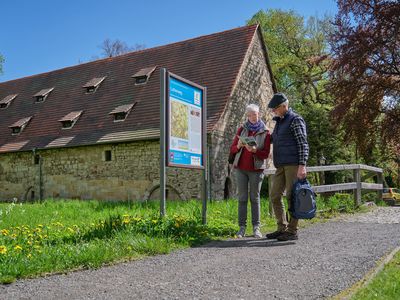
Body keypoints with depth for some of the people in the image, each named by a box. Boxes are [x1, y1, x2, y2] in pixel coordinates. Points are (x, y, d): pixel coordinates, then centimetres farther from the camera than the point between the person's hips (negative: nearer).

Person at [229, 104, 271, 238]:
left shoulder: (265, 133, 3)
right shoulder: (242, 129, 9)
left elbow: (266, 154, -2)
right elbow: (232, 149, 8)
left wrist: (254, 150, -21)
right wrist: (238, 146, -14)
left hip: (256, 169, -1)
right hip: (241, 168, 2)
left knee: (255, 198, 1)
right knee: (242, 198, 0)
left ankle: (256, 227, 6)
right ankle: (242, 227, 3)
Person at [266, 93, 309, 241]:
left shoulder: (295, 120, -6)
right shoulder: (279, 121, 20)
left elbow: (303, 144, -12)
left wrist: (302, 166, -20)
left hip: (294, 164, -8)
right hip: (281, 166, 9)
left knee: (292, 197, -5)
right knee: (275, 196, 5)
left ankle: (292, 231, 3)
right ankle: (282, 229, 14)